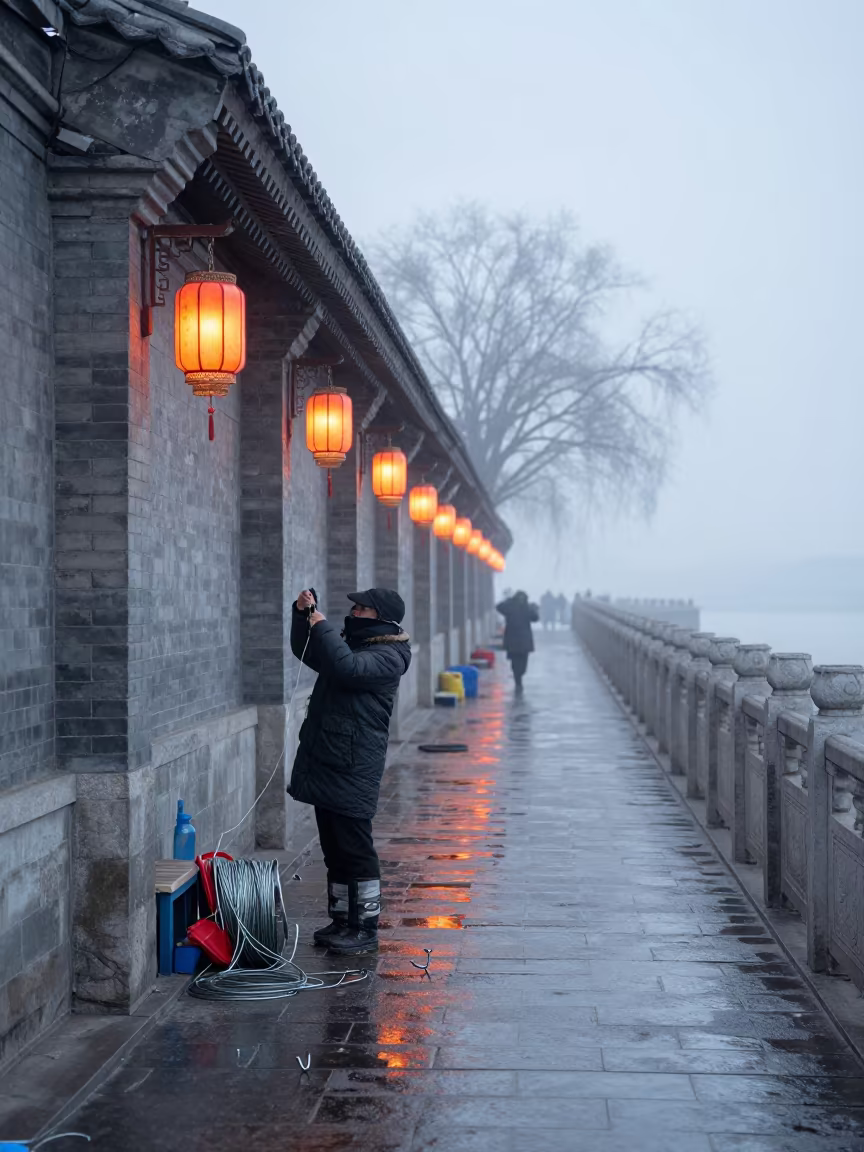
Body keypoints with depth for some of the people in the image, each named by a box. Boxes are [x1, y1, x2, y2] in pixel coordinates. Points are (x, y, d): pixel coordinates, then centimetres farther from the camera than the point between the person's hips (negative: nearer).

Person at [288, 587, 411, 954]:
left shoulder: (388, 657, -11)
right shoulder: (351, 643, 18)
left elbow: (348, 667, -29)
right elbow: (305, 652, 28)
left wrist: (323, 627, -17)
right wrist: (303, 615, 11)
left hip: (352, 772, -9)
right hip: (325, 765, 9)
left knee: (356, 851, -6)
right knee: (334, 850, 14)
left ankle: (366, 929, 1)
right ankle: (341, 921, 22)